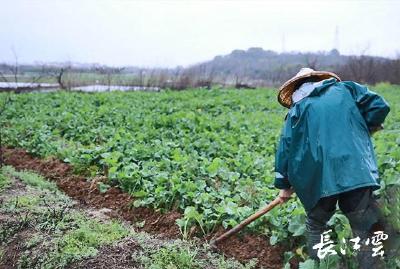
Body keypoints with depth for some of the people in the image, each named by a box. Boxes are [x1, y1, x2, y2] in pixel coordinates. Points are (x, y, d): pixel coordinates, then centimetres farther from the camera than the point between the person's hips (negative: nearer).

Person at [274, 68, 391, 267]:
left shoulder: (297, 108, 14)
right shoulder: (346, 89, 17)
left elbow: (285, 147, 11)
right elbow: (380, 107, 7)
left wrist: (284, 185, 19)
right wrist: (362, 132, 24)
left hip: (318, 177, 1)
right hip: (356, 171, 0)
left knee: (316, 223, 22)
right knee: (365, 229, 8)